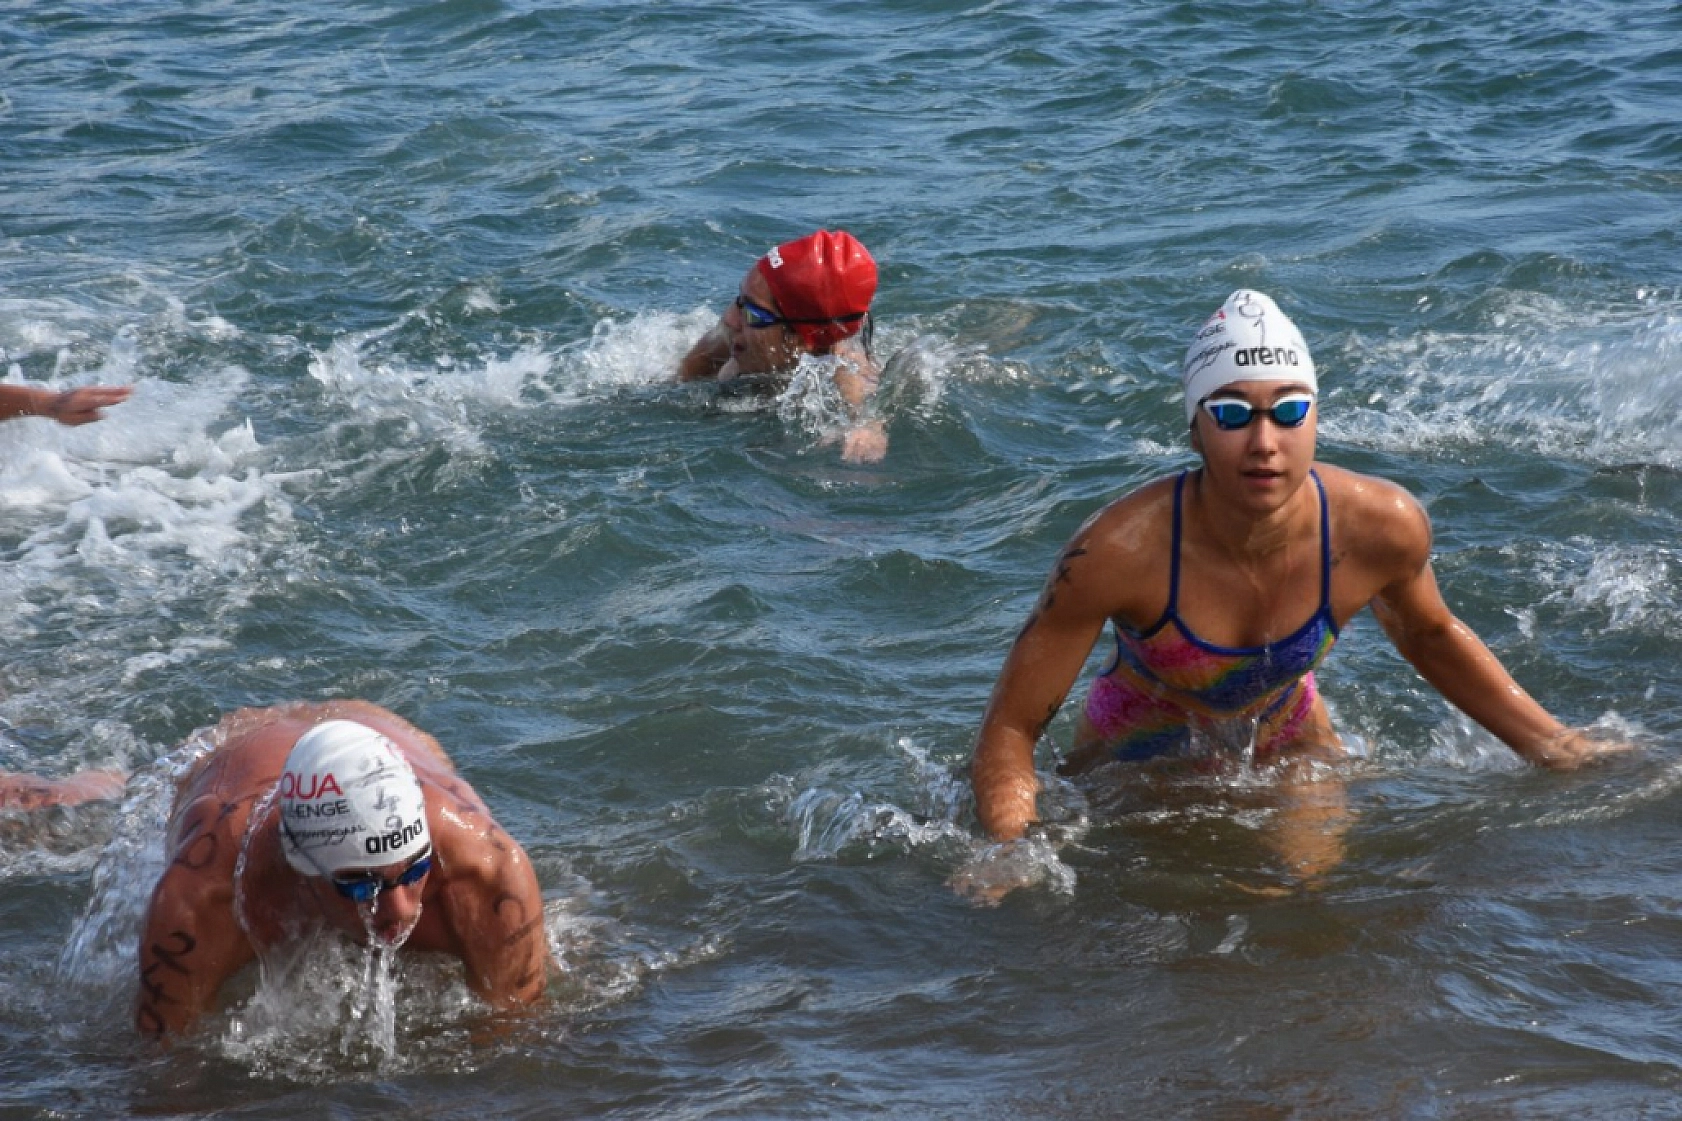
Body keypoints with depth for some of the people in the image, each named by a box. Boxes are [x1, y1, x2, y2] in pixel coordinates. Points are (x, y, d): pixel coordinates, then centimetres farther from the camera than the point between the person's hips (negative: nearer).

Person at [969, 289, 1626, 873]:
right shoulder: (1119, 550, -36)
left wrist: (1555, 748, 0)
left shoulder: (1382, 527, -26)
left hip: (1286, 742, 2)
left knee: (1315, 878, -20)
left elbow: (1430, 636, 0)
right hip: (1136, 754, -2)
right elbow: (1010, 729, -28)